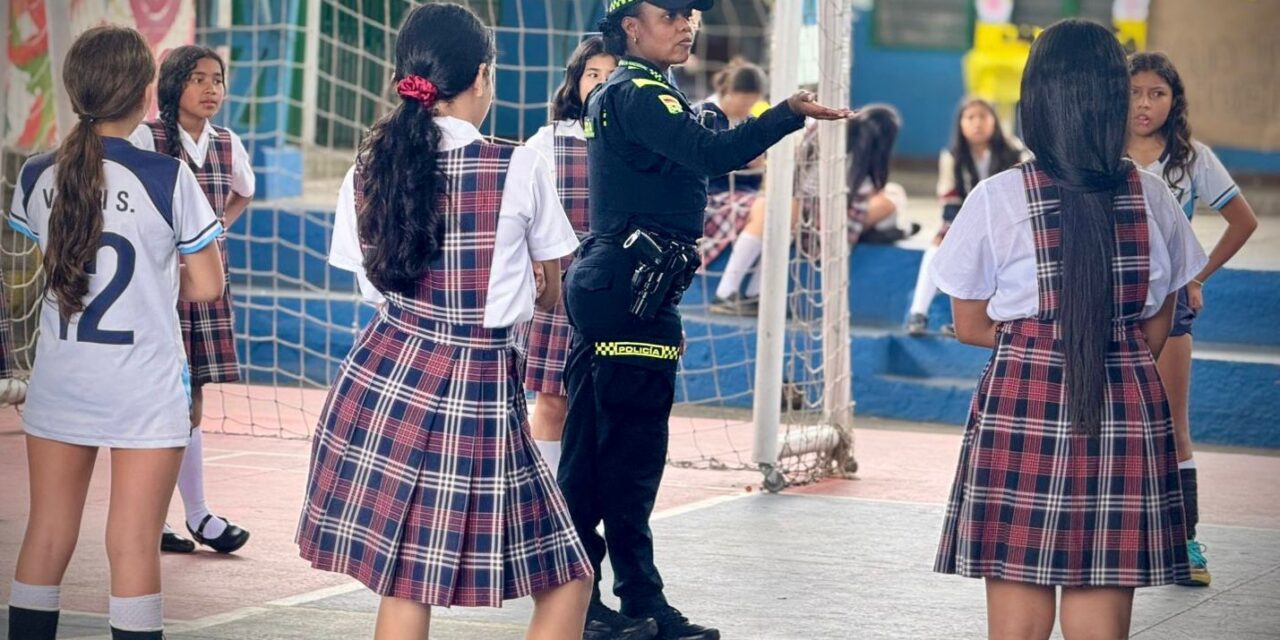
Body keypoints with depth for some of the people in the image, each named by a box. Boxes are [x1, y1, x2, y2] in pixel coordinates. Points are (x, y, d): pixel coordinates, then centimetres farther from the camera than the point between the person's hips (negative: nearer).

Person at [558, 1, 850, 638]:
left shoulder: (617, 93, 20)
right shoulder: (637, 94, -13)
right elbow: (712, 154, -28)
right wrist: (789, 113, -31)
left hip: (602, 283, 10)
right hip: (631, 288, -10)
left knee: (591, 446, 11)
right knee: (632, 450, -6)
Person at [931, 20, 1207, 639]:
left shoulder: (997, 199, -6)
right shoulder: (1154, 200, 3)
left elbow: (972, 325, 4)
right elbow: (1156, 329, 11)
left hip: (1021, 412, -2)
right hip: (1127, 418, 2)